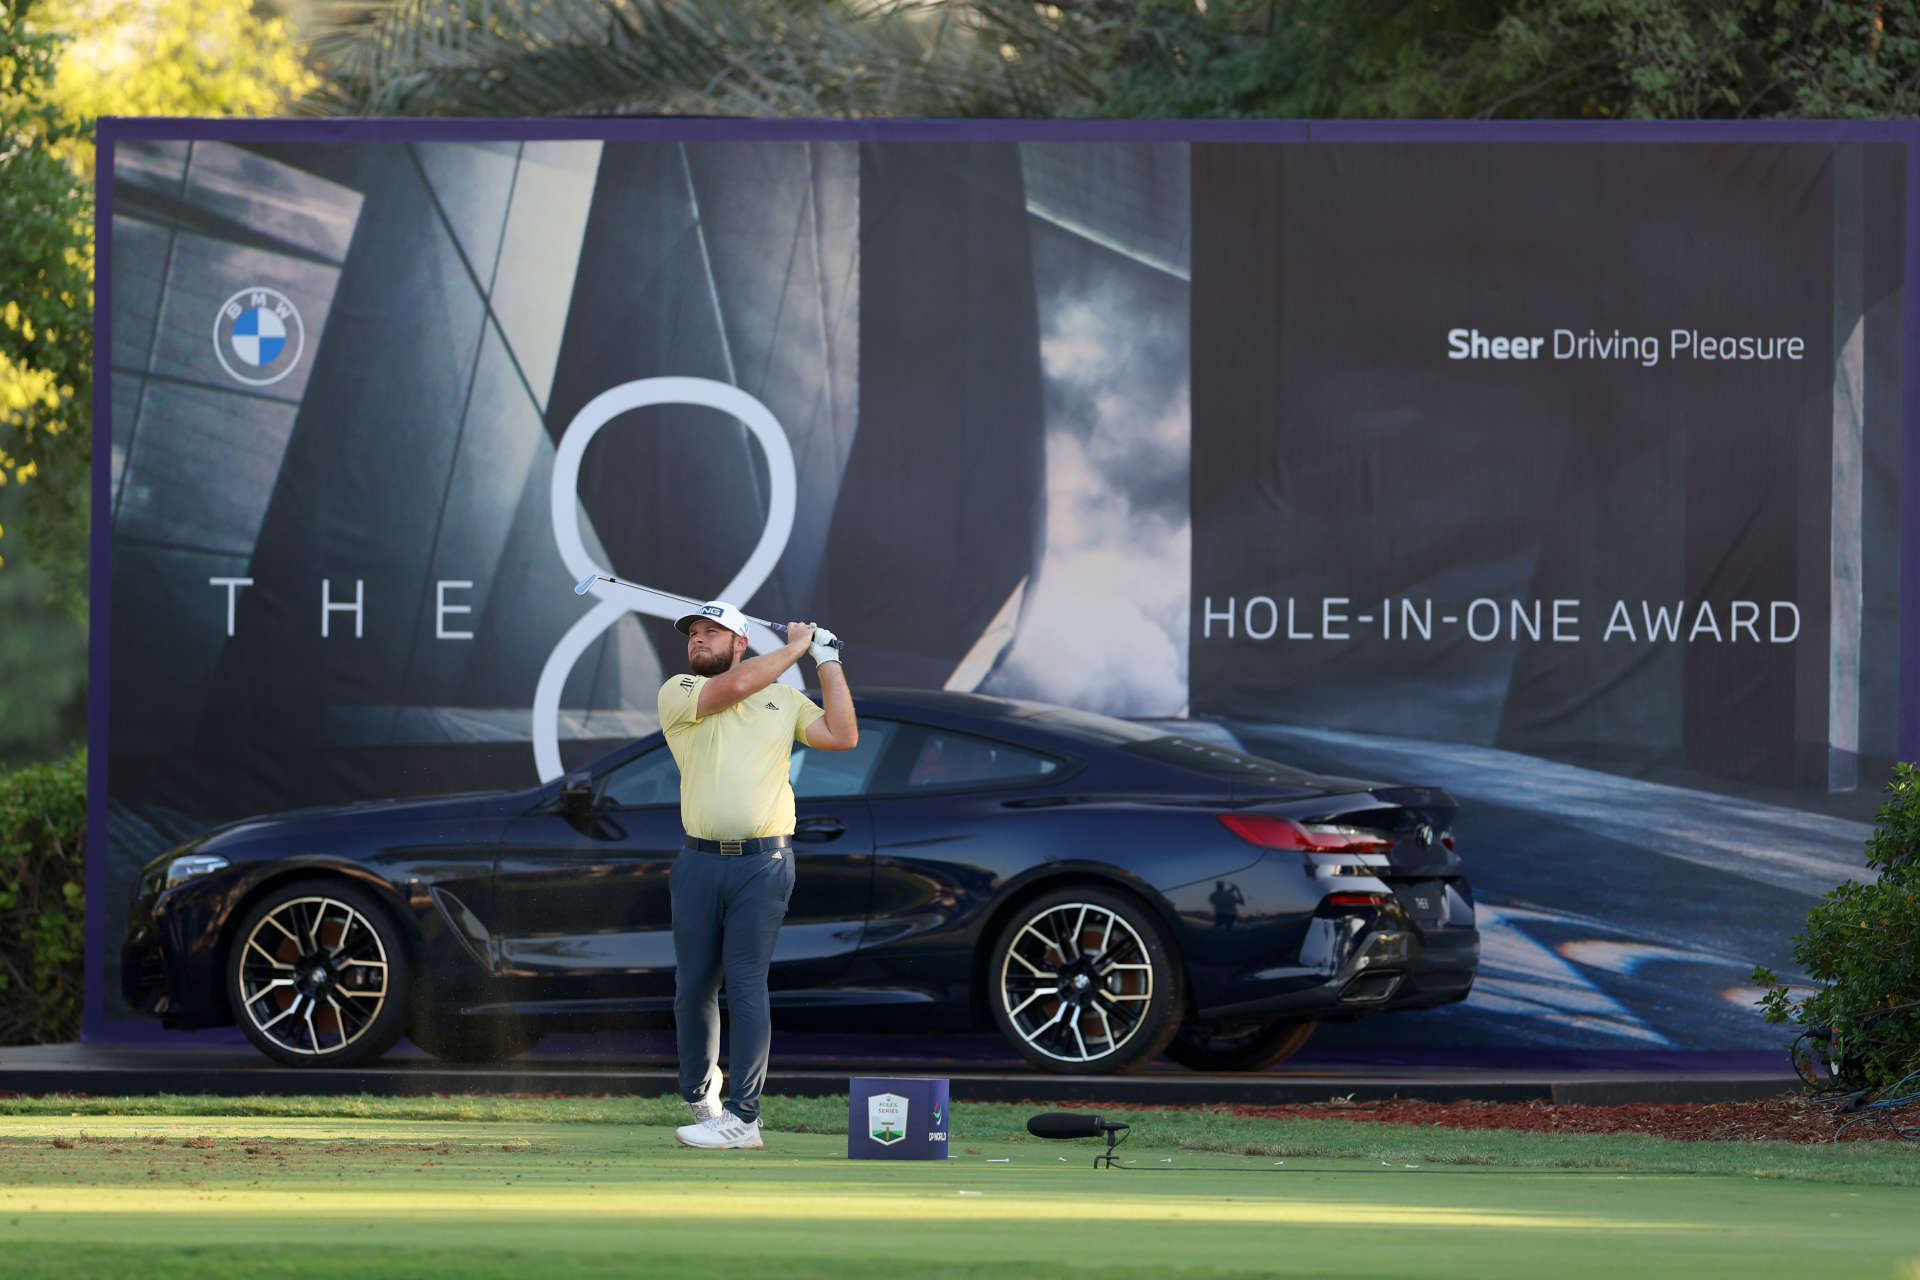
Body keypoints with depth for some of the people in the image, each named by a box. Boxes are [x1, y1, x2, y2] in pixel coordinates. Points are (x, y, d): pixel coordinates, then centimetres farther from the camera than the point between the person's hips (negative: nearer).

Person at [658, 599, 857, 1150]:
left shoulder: (784, 699, 14)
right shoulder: (678, 693, 7)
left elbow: (842, 734, 3)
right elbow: (735, 685, -10)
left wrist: (827, 660, 6)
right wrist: (796, 647, 2)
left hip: (763, 862, -1)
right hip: (699, 862, 1)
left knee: (745, 981, -9)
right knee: (693, 985, 3)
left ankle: (742, 1116, -11)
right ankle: (700, 1097, 22)